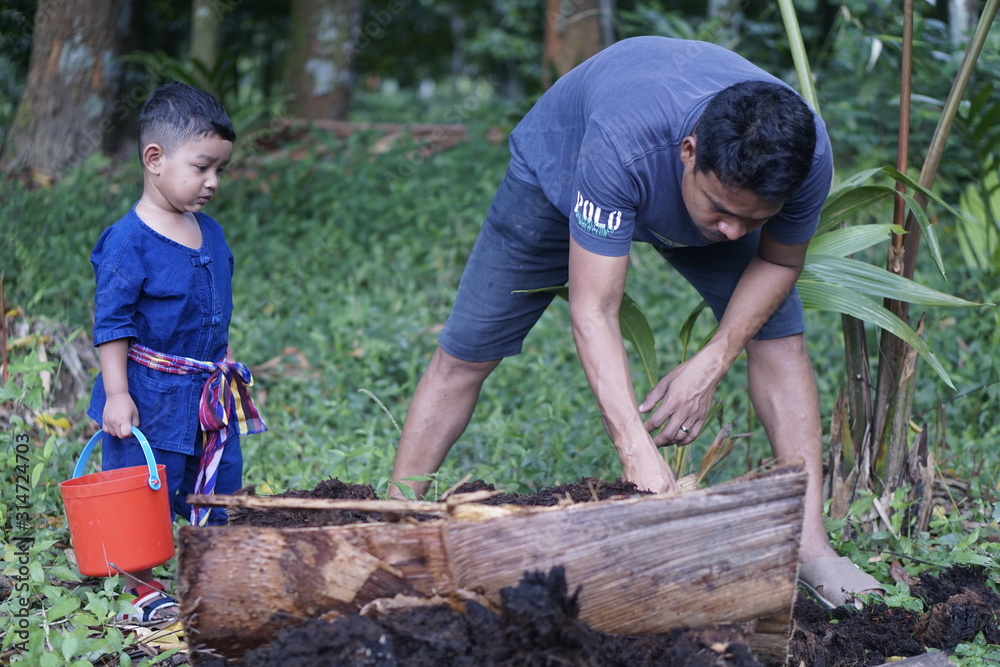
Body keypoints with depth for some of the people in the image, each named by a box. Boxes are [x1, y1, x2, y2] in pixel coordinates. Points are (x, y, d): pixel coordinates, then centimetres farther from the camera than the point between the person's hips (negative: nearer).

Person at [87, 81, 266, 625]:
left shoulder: (210, 233, 7)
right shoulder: (129, 242, -17)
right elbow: (112, 324, -15)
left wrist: (223, 371, 22)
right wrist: (117, 395, -19)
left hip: (209, 395, 7)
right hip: (149, 394, -7)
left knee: (220, 485, 14)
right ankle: (142, 589, 16)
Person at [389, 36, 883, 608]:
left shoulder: (807, 157, -36)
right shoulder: (621, 145, -48)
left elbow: (779, 262, -14)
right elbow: (593, 312, -46)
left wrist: (710, 366, -27)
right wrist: (637, 451, -55)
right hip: (559, 170, -3)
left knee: (779, 335, -11)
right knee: (465, 354, -4)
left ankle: (810, 544, -5)